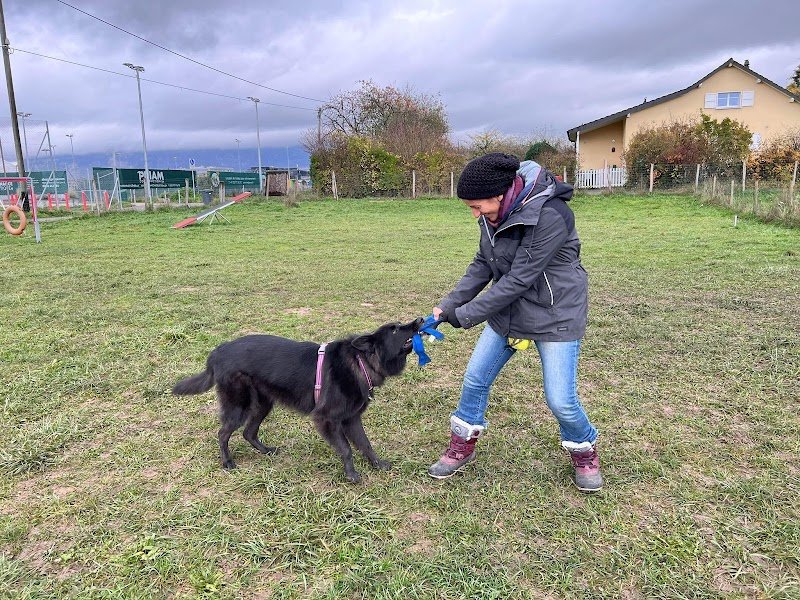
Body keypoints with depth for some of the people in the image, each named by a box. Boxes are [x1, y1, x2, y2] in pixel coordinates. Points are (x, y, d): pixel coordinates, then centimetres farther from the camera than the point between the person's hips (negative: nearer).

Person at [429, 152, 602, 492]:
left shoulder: (549, 216, -30)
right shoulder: (495, 214, -5)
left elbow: (519, 279, -29)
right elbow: (482, 265, 3)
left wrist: (466, 314, -23)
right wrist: (449, 304, -7)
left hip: (555, 315, -7)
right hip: (508, 310, 7)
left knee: (560, 400, -4)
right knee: (475, 378, 7)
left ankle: (584, 452, 28)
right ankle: (462, 447, 29)